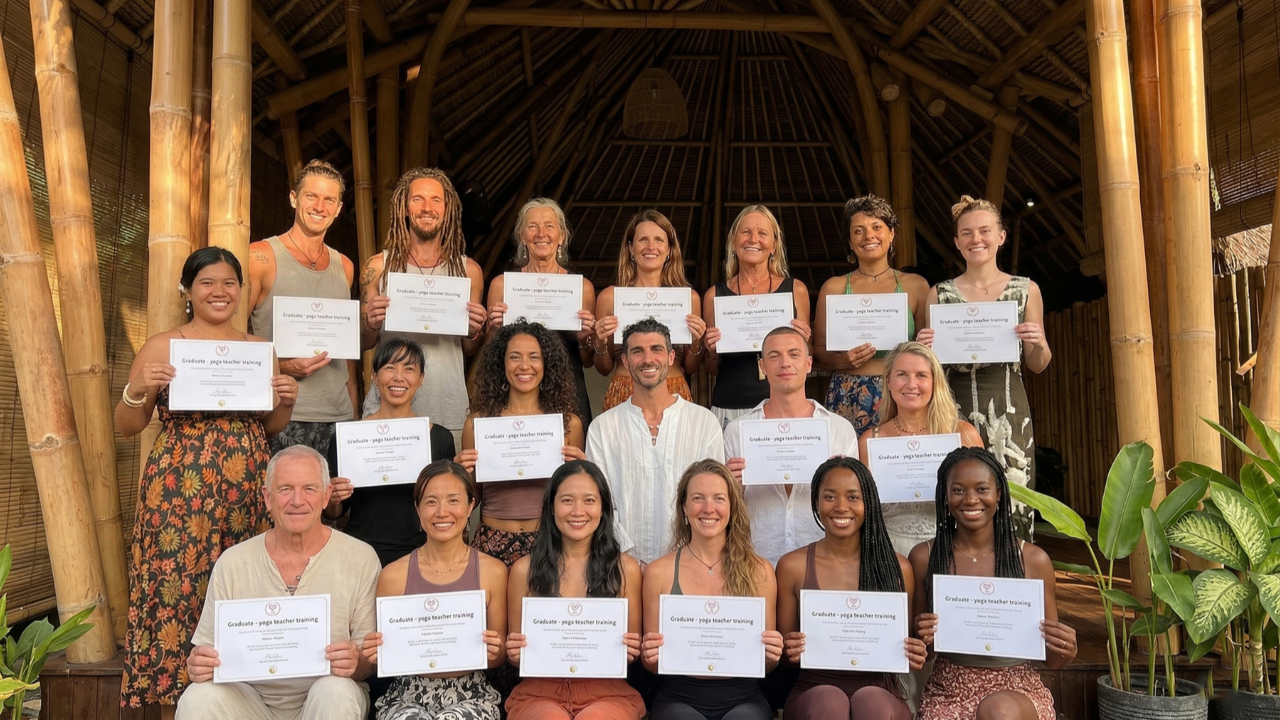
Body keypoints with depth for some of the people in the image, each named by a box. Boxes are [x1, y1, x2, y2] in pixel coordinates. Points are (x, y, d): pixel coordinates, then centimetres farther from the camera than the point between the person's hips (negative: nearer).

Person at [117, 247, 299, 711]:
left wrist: (286, 402, -1)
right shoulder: (162, 346, 3)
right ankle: (173, 700, 13)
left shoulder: (258, 348, 12)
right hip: (178, 493, -2)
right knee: (177, 593, -1)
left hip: (246, 495, 3)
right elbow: (125, 426, 5)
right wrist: (139, 389, -13)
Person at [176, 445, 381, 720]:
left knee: (336, 693, -32)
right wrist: (199, 664, -19)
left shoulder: (361, 560, -6)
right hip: (251, 696, 2)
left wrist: (356, 663, -26)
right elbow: (208, 649, 3)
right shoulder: (232, 563, 0)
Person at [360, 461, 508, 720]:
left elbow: (499, 656, 7)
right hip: (408, 694, 0)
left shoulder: (493, 572, -1)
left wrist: (492, 651, -14)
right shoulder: (393, 575, 0)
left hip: (470, 695, 0)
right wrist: (375, 654, -12)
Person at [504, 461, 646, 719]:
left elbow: (632, 653, 11)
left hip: (606, 692, 0)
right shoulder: (525, 570, 2)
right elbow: (517, 655, 10)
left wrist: (631, 651, -11)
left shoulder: (626, 569, 2)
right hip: (540, 691, 0)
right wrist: (514, 653, -12)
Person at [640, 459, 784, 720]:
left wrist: (771, 656, -11)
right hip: (679, 699, -1)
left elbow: (766, 665, 10)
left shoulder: (760, 571, 2)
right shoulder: (659, 572, 0)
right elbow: (654, 665, 8)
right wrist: (650, 657, -13)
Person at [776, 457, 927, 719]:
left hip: (880, 691, 0)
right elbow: (783, 655, 8)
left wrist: (914, 656, -9)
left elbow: (903, 646, 14)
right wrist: (789, 650, -15)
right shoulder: (792, 566, 3)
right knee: (829, 699, -33)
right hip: (813, 691, 0)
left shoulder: (898, 568, 5)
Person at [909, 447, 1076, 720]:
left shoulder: (1033, 560, -1)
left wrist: (1066, 651, -14)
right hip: (948, 691, 0)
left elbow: (1051, 660, 8)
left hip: (1017, 689, 0)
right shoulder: (923, 557, 0)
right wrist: (922, 639, -14)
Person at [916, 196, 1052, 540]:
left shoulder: (1026, 290, 7)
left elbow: (1037, 366, 12)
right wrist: (922, 347, -9)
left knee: (1011, 501, -3)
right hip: (956, 410, 0)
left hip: (1008, 410, 0)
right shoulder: (940, 294, 6)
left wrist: (1039, 344, -9)